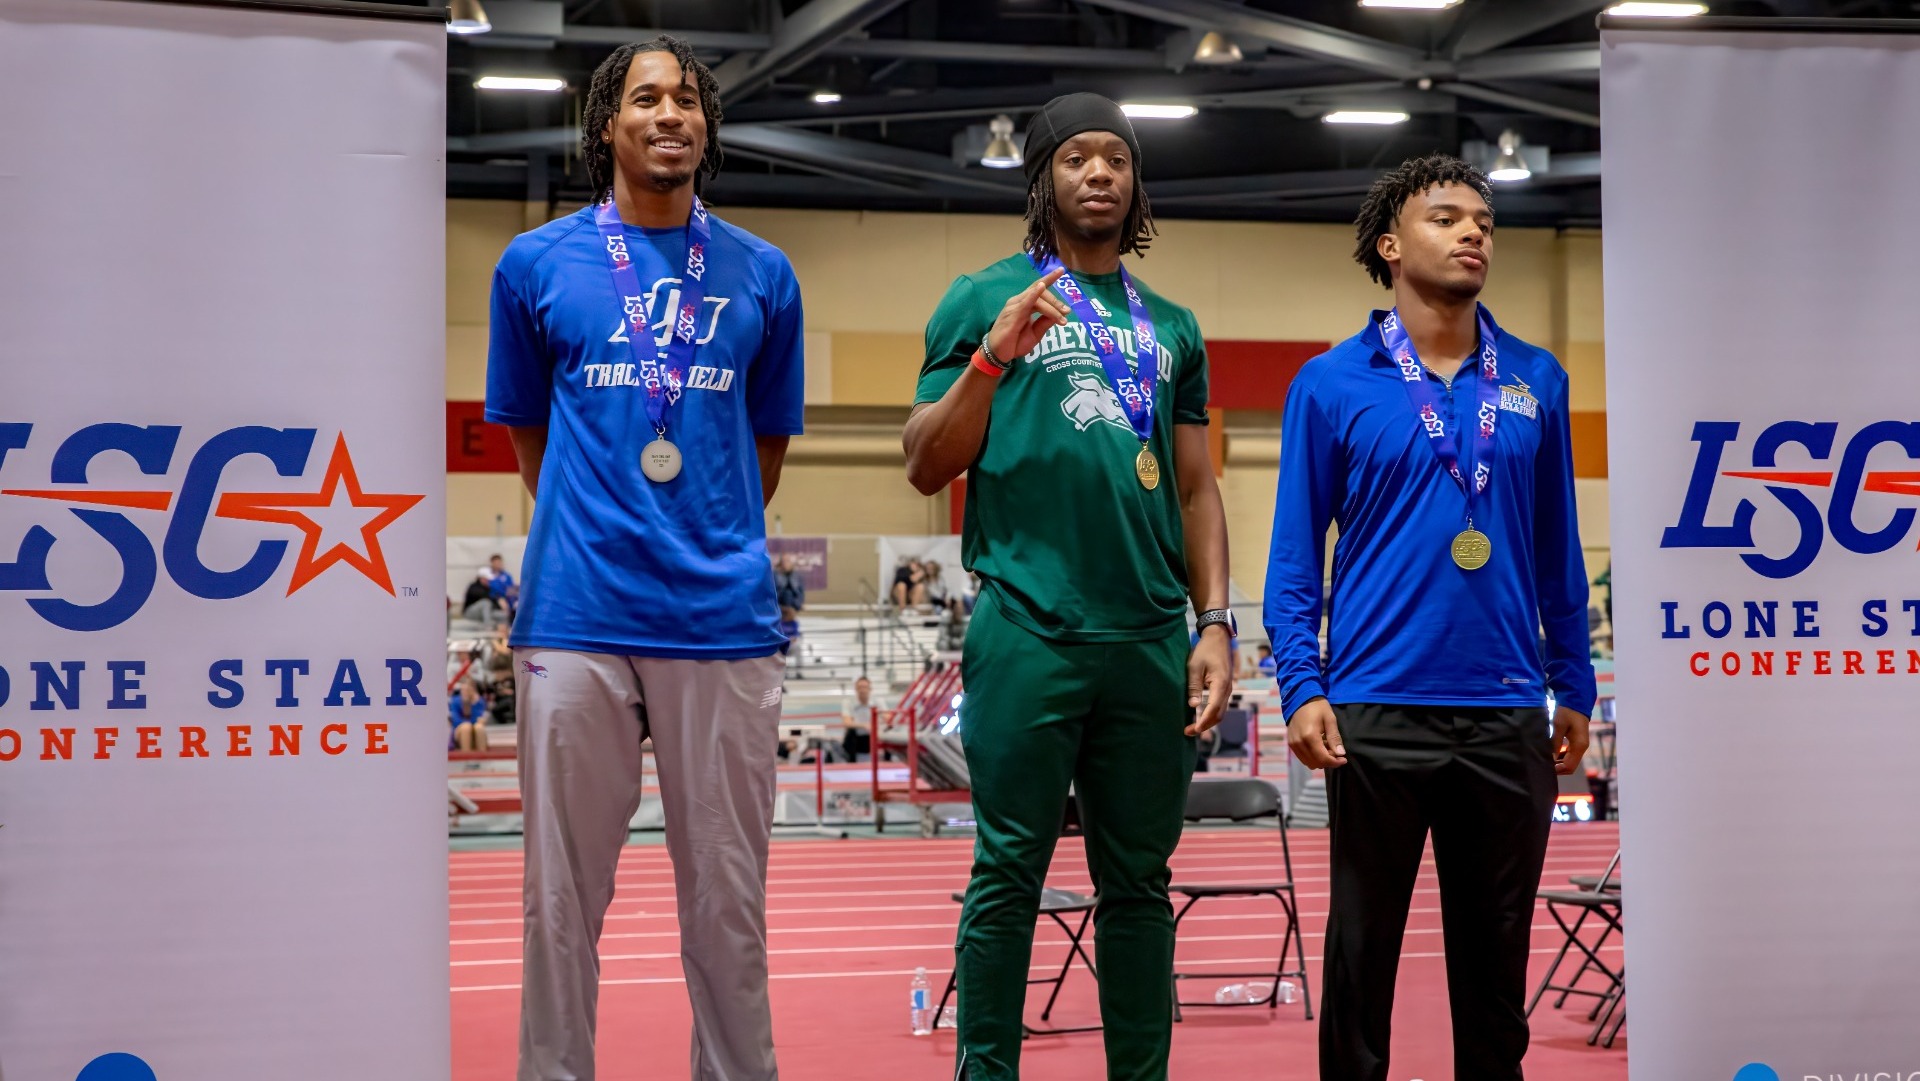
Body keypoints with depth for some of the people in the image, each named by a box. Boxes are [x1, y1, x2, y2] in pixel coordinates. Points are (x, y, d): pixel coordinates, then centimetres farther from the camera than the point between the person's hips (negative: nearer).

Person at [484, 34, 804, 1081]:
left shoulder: (761, 275, 10)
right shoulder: (537, 263, 7)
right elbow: (524, 431, 16)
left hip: (725, 620, 1)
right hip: (576, 615, -1)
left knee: (728, 898, 6)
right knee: (563, 894, 4)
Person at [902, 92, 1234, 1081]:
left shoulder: (1172, 328, 18)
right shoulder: (986, 301, 6)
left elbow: (1196, 490, 18)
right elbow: (925, 467, 1)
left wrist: (1215, 625, 7)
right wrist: (992, 357, -13)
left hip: (1151, 641, 4)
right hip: (1028, 630, -4)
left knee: (1138, 881, 8)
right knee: (1010, 872, -3)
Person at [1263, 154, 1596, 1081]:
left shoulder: (1536, 380, 8)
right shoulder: (1331, 385, 0)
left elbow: (1557, 548, 12)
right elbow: (1295, 553, 0)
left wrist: (1574, 689, 9)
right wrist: (1302, 688, -10)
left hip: (1509, 717, 3)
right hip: (1379, 711, -2)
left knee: (1495, 954, 10)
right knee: (1362, 946, 5)